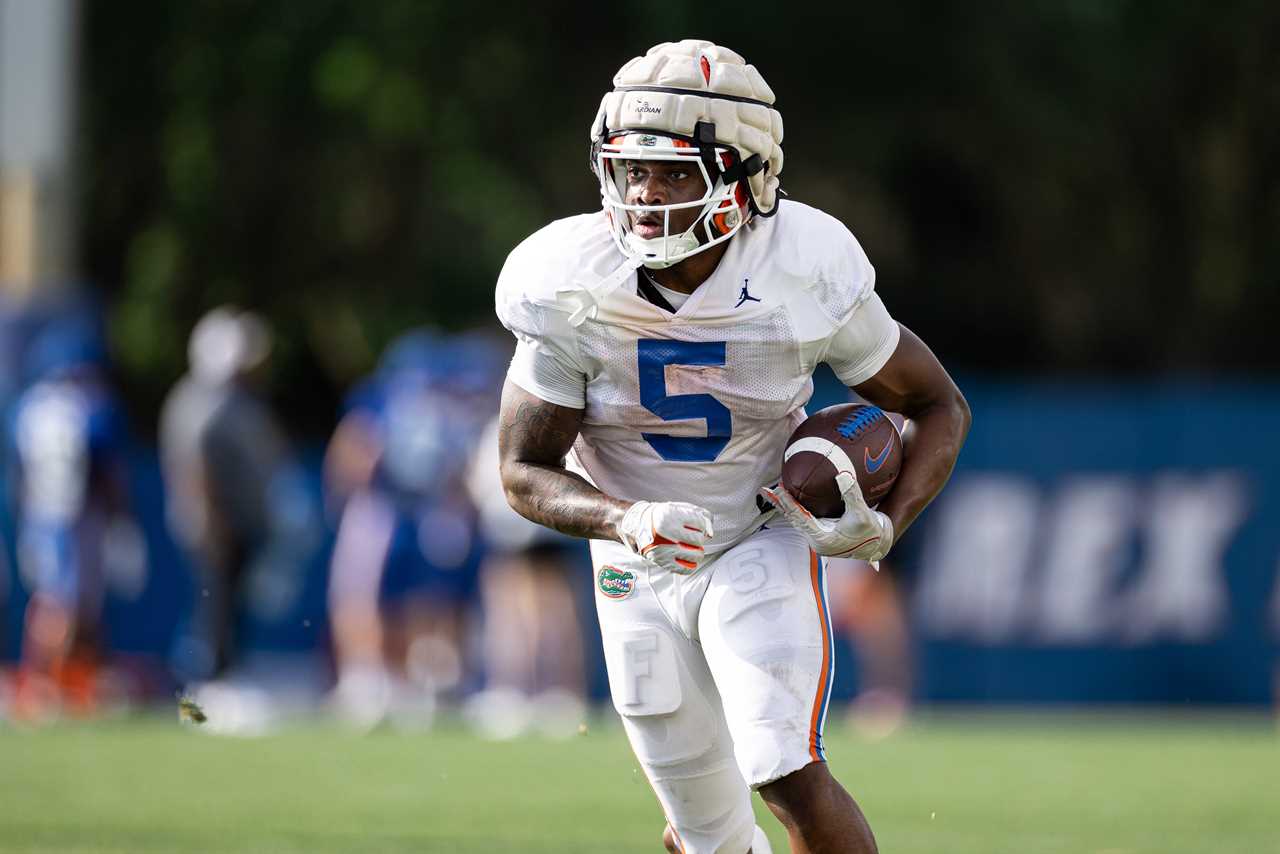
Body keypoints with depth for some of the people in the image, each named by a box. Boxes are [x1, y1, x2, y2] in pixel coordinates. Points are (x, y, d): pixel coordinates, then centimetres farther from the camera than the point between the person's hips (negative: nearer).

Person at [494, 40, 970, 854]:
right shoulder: (574, 291, -20)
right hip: (639, 568, 1)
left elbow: (939, 405, -6)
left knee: (790, 775, -23)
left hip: (765, 546, -1)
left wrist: (887, 526, -23)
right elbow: (526, 472, -13)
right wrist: (625, 520, -34)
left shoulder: (806, 277, -20)